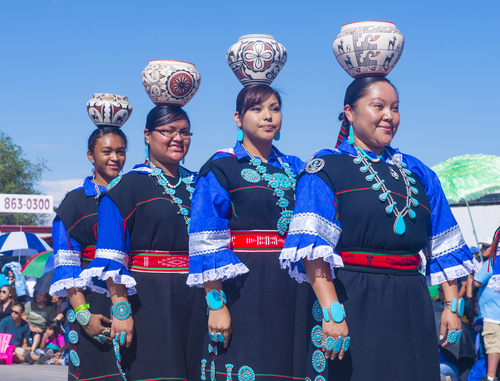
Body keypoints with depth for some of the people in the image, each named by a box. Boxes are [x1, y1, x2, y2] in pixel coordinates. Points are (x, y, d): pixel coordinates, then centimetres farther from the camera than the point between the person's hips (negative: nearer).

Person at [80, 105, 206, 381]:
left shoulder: (198, 186, 14)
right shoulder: (127, 187, 0)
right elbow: (111, 258, -8)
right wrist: (121, 309, -18)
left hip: (195, 303, 5)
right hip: (148, 302, -4)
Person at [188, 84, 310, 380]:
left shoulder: (295, 169, 15)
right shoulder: (220, 169, 0)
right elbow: (207, 245, -8)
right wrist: (216, 304, -15)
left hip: (294, 289, 4)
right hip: (243, 289, -4)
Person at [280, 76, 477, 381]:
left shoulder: (417, 173, 15)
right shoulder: (326, 169, -2)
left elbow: (443, 246, 15)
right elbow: (314, 249, -14)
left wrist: (452, 306, 7)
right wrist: (332, 311, -24)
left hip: (411, 307, 5)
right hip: (355, 304, -5)